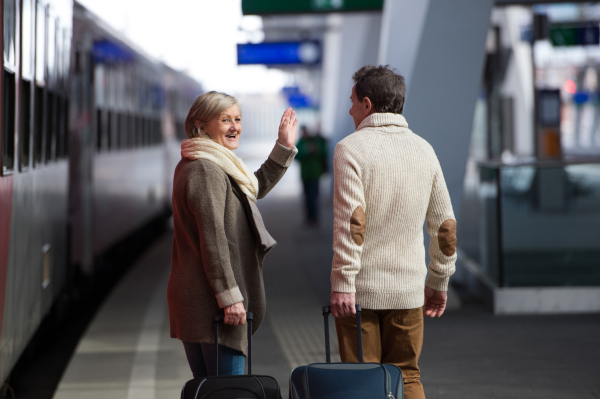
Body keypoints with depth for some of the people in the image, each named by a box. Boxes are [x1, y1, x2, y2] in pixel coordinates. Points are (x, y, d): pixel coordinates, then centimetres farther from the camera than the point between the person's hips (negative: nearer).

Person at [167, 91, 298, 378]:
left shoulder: (196, 166, 18)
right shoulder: (206, 171, -15)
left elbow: (255, 188, 31)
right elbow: (213, 238, -21)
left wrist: (285, 148, 24)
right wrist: (229, 296, -21)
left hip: (192, 298, 11)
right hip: (211, 300, -11)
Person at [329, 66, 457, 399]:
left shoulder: (351, 149, -8)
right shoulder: (424, 150, 8)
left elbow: (351, 219, -19)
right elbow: (445, 223, 11)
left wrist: (343, 282, -19)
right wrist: (439, 281, 20)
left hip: (360, 289, -4)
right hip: (409, 289, 4)